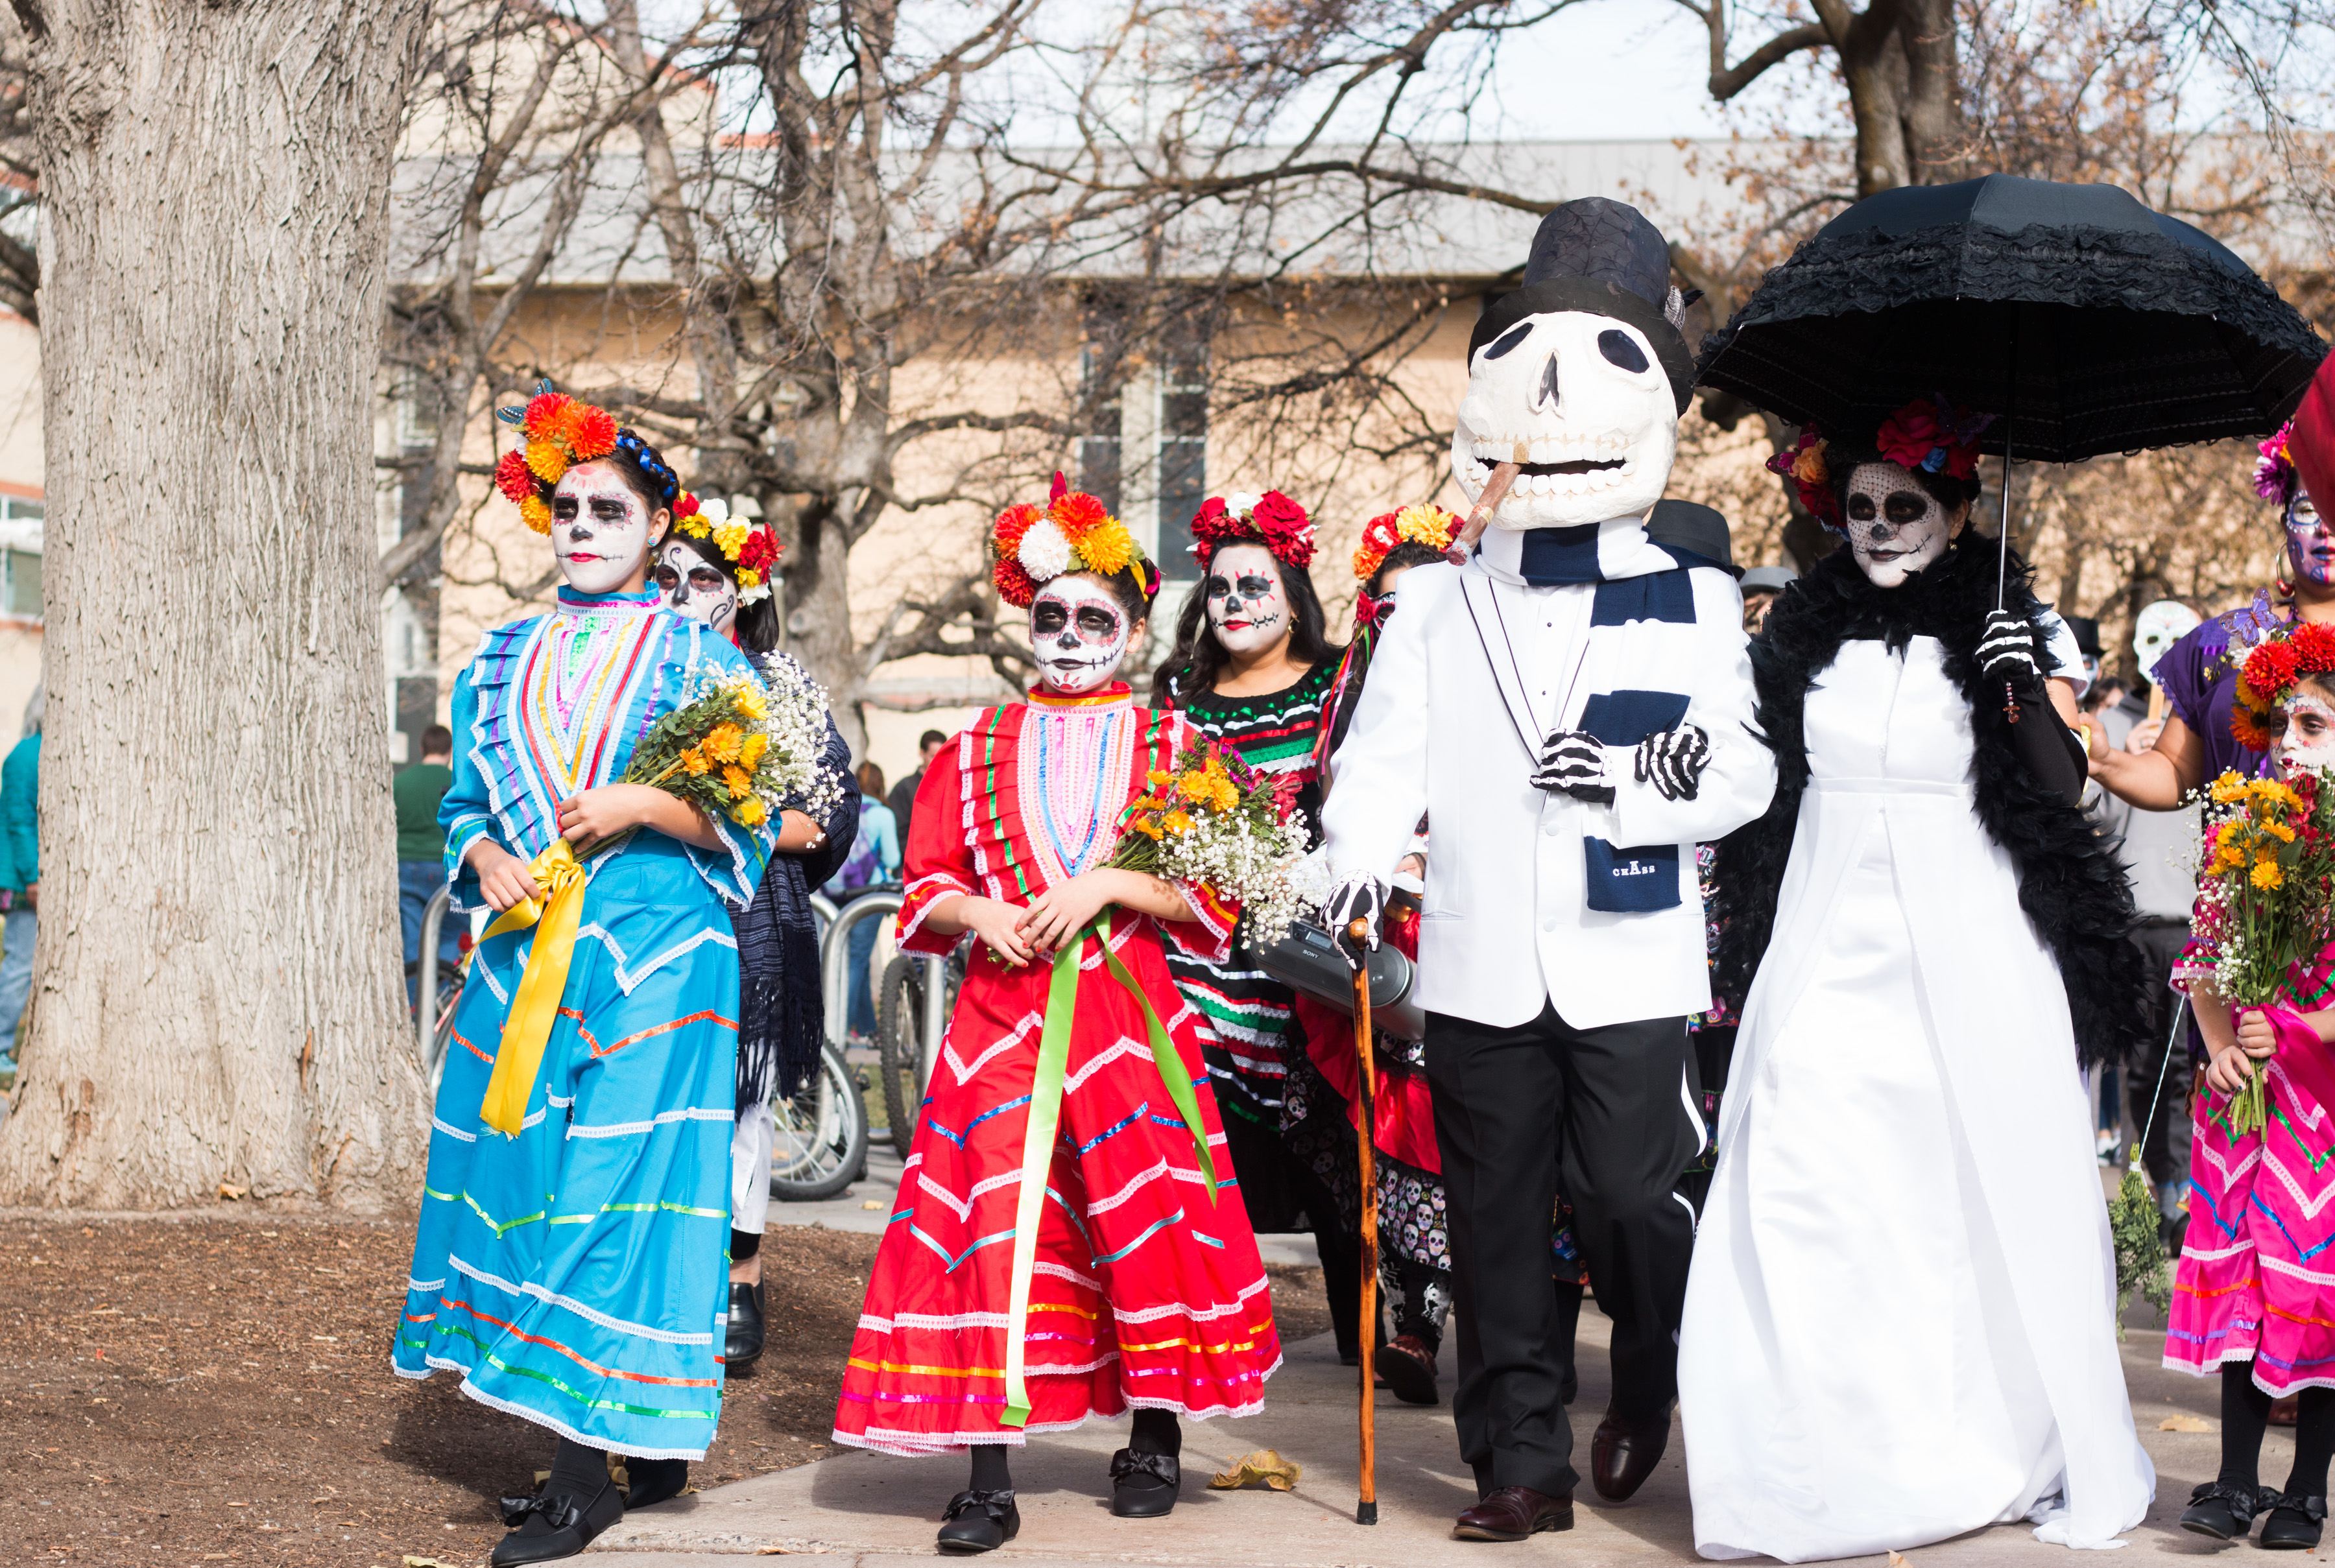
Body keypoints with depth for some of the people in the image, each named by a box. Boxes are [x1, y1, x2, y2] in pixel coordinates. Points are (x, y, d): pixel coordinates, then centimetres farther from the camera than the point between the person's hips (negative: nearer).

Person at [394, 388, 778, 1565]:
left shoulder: (699, 658, 2)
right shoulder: (505, 659, 16)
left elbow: (747, 821, -1)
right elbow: (465, 801, 18)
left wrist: (645, 806, -15)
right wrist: (488, 859, -2)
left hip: (656, 951, -5)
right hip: (527, 949, 5)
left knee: (617, 1186, -10)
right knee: (521, 1170, 2)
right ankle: (643, 1451, 11)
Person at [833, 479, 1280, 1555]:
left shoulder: (1172, 747, 7)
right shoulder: (978, 752, 12)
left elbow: (1215, 895, 0)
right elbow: (926, 886, 13)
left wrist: (1109, 884, -13)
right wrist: (976, 913, -7)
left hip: (1130, 1017, -1)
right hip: (1003, 1017, 1)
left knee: (1145, 1216, 0)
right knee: (992, 1226, -7)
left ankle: (1156, 1437, 19)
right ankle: (989, 1477, -4)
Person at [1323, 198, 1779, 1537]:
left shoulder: (1695, 601, 3)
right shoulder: (1436, 603, 8)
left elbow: (1744, 772, 0)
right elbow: (1385, 751, 1)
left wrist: (1635, 783, -17)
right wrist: (1363, 860, -16)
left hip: (1632, 961, -2)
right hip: (1480, 963, 2)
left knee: (1629, 1196, -1)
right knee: (1498, 1219, 6)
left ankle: (1650, 1387, 30)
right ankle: (1523, 1461, 16)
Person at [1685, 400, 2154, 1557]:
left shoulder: (2010, 628, 2)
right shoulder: (1804, 633, 9)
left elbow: (2062, 792, -6)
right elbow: (1757, 788, 14)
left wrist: (2027, 690, -19)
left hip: (1968, 953, -2)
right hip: (1831, 955, 2)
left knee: (1983, 1195, -1)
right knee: (1806, 1193, -6)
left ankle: (2005, 1447, 13)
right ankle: (1840, 1464, 1)